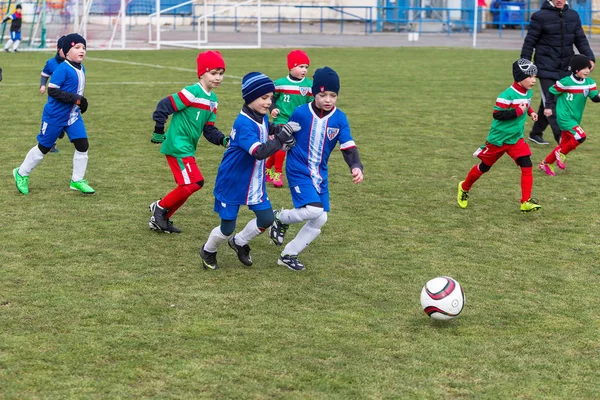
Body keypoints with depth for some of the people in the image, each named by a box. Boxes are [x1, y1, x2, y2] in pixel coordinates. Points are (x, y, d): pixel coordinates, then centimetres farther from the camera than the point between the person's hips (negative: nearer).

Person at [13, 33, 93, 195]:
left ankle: (77, 181, 10)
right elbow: (52, 91, -25)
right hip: (55, 116, -7)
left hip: (73, 115, 7)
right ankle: (21, 173, 26)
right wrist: (75, 98, -27)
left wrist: (81, 102, 3)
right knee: (43, 147, 6)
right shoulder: (63, 69, -21)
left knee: (82, 145, -3)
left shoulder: (81, 68, 5)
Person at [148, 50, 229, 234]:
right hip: (177, 146, -10)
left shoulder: (213, 100, 10)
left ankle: (160, 219, 24)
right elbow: (164, 106, -18)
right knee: (194, 182, -15)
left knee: (186, 187, 13)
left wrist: (222, 140, -7)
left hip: (188, 149, 10)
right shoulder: (192, 93, -17)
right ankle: (160, 207, 2)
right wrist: (159, 131, -12)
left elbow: (209, 129, 11)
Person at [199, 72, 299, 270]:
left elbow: (267, 128, 22)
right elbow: (260, 152, -40)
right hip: (231, 184, -8)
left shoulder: (262, 117, -3)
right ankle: (208, 251, 34)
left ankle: (239, 243, 30)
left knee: (266, 219, 3)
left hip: (254, 183, 8)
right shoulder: (244, 124, -29)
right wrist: (282, 136, -41)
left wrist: (280, 130, 0)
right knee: (227, 228, 3)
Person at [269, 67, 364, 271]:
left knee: (320, 219, 5)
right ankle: (281, 218, 8)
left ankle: (288, 255, 21)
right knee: (314, 210, -23)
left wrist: (356, 167, -26)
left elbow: (348, 147, -11)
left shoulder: (339, 118, -6)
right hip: (298, 170, -5)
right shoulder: (300, 113, -13)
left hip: (320, 174, 5)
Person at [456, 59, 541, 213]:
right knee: (484, 167, 13)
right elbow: (497, 114, -29)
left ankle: (526, 201, -10)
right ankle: (464, 187, 38)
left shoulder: (528, 92, 1)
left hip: (516, 139, 6)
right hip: (498, 139, -6)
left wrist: (530, 111, 3)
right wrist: (518, 111, -29)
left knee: (527, 166, -12)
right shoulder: (508, 95, -25)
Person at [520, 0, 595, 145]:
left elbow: (581, 39, 10)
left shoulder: (573, 16, 8)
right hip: (546, 68, -5)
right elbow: (529, 42, -4)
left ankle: (536, 133, 22)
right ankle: (560, 136, -16)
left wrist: (589, 57, -5)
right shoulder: (540, 16, -6)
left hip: (564, 68, 5)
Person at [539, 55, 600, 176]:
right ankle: (561, 153, -1)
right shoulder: (566, 82, -16)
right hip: (564, 117, -7)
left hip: (575, 119, 7)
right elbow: (552, 91, -4)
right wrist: (549, 107, -4)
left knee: (564, 144, 13)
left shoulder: (589, 83, 0)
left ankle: (546, 163, 28)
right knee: (580, 137, -22)